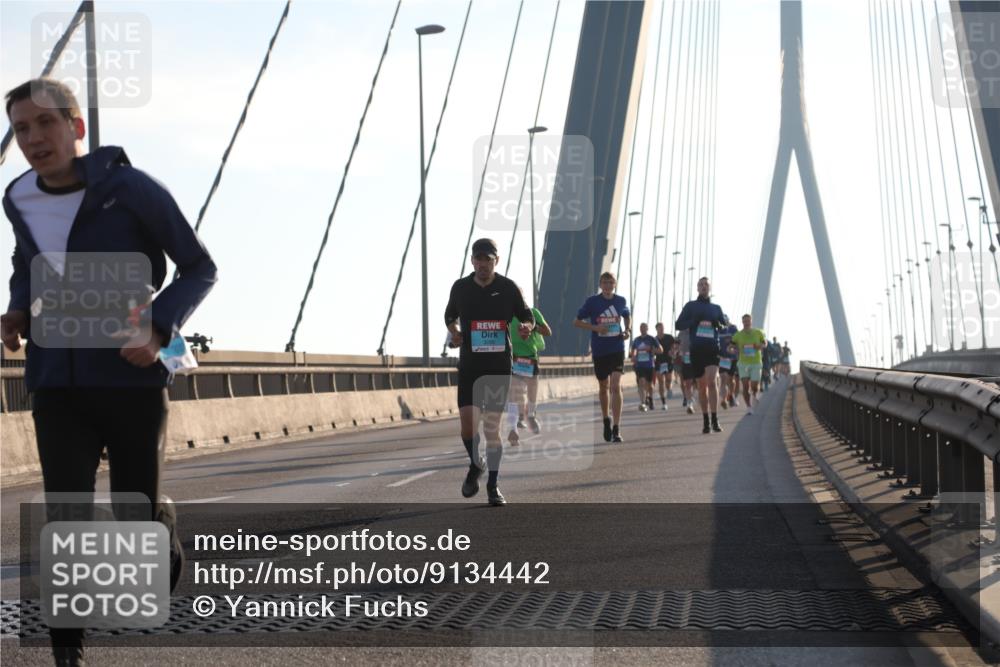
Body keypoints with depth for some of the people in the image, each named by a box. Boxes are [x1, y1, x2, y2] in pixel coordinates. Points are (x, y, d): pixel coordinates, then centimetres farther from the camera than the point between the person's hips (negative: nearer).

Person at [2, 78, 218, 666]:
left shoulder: (133, 190, -12)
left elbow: (200, 269, -4)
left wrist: (158, 330, -19)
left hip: (132, 379, -3)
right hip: (57, 385, 3)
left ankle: (163, 529, 41)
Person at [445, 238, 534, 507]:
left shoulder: (509, 288, -1)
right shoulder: (460, 287, 4)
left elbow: (527, 316, 8)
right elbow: (450, 315, 21)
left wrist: (526, 327, -15)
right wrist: (454, 330, 0)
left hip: (499, 366, -1)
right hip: (469, 365, 1)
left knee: (492, 427, 0)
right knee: (468, 422, -11)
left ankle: (493, 486, 11)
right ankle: (475, 465, 19)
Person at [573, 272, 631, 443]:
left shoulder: (621, 301, 2)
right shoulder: (592, 301, -4)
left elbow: (627, 316, 22)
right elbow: (577, 322, 0)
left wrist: (627, 329, 1)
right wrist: (595, 327, -15)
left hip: (617, 348, 0)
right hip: (599, 350, 1)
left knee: (616, 386, -14)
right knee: (603, 387, 15)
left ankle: (616, 429, -15)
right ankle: (606, 420, 39)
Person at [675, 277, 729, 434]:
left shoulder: (716, 308, 13)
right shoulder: (690, 306, 10)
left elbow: (725, 324, 18)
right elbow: (679, 325, 5)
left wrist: (718, 324, -5)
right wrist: (694, 321, -11)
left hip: (712, 348, -1)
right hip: (696, 349, 1)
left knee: (711, 381, -17)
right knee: (702, 385, 6)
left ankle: (715, 420, -19)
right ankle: (706, 421, 15)